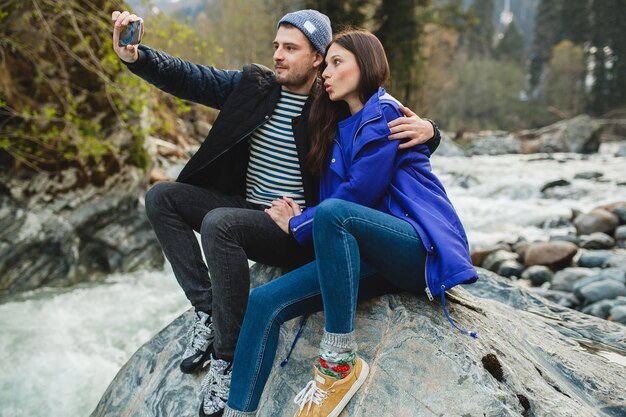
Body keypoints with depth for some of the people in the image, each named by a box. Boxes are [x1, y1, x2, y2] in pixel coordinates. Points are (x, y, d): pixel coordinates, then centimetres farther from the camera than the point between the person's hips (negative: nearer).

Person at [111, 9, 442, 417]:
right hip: (247, 208, 7)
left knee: (219, 224, -33)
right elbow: (191, 78, 0)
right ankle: (206, 309, -9)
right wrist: (136, 56, -16)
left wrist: (426, 130, -30)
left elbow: (405, 130, -6)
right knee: (162, 197, -4)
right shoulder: (255, 85, 5)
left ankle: (229, 355, -20)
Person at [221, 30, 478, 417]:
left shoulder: (383, 111, -4)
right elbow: (334, 196, 17)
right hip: (377, 258, 7)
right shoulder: (340, 127, 20)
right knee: (265, 301, -11)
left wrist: (298, 225, -1)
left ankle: (341, 362, -28)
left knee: (333, 213, -36)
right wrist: (300, 216, -3)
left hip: (420, 249, -7)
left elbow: (359, 194, -12)